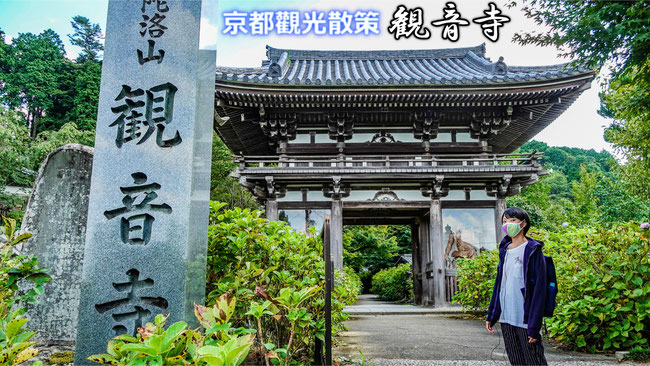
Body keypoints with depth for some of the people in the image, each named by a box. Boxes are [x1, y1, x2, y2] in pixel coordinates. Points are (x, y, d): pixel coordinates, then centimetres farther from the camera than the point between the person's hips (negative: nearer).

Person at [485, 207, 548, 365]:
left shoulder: (532, 251, -8)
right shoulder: (505, 250, 11)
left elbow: (539, 289, -12)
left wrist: (534, 325, -16)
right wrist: (491, 315, 12)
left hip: (525, 320, -6)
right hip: (506, 318, 6)